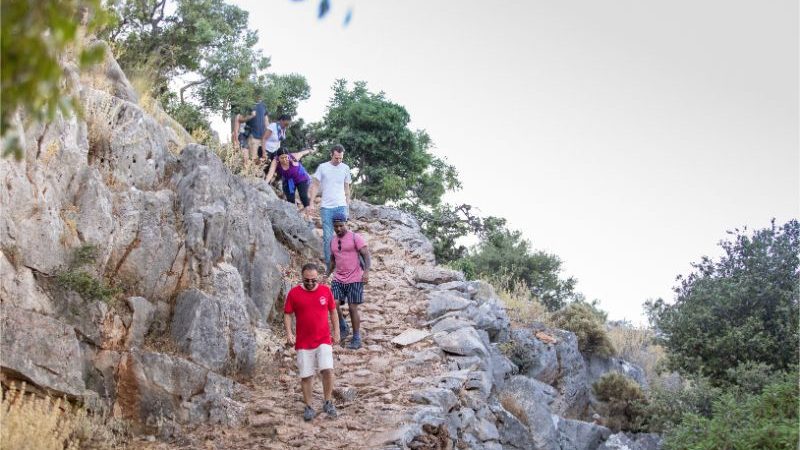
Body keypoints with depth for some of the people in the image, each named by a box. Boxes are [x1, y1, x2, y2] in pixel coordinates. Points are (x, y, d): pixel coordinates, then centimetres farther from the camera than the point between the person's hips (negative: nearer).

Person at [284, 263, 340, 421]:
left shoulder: (326, 291, 2)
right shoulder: (294, 293, -3)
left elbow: (333, 312, 11)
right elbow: (287, 314, 2)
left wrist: (336, 331, 8)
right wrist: (289, 333, -11)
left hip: (324, 340, 0)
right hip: (303, 343, 0)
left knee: (327, 370, -15)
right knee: (306, 376, 3)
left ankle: (328, 403, 2)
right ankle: (308, 407, 17)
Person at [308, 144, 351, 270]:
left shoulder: (345, 168, 7)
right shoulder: (322, 167, 1)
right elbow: (315, 185, 4)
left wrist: (348, 204, 11)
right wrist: (311, 203, -3)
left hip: (341, 207, 1)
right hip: (326, 207, -1)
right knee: (327, 237, 0)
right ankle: (328, 264, 8)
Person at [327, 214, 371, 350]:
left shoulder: (355, 238, -5)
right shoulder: (333, 241, 14)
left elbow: (366, 255, -11)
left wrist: (366, 271, -25)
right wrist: (327, 275, 21)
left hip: (354, 279, -5)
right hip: (338, 280, 5)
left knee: (352, 308, -5)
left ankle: (356, 339, 5)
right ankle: (343, 328, 9)